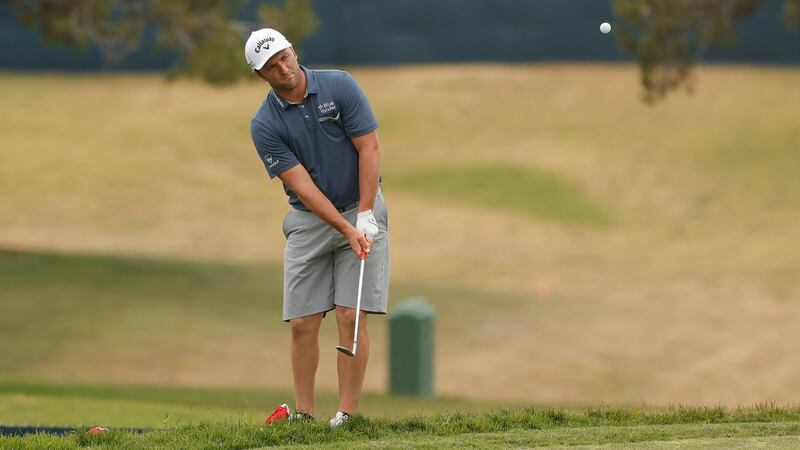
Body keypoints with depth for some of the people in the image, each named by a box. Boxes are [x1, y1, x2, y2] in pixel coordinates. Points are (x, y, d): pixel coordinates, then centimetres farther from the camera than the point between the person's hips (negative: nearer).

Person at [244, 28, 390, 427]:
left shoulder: (339, 86, -10)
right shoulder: (265, 125, -10)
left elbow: (369, 148, -10)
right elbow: (303, 186, -14)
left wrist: (364, 217, -16)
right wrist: (346, 230, -22)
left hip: (360, 211, -2)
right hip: (309, 219, 2)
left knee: (351, 316, -10)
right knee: (302, 323, -3)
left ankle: (347, 414, -8)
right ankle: (303, 413, 7)